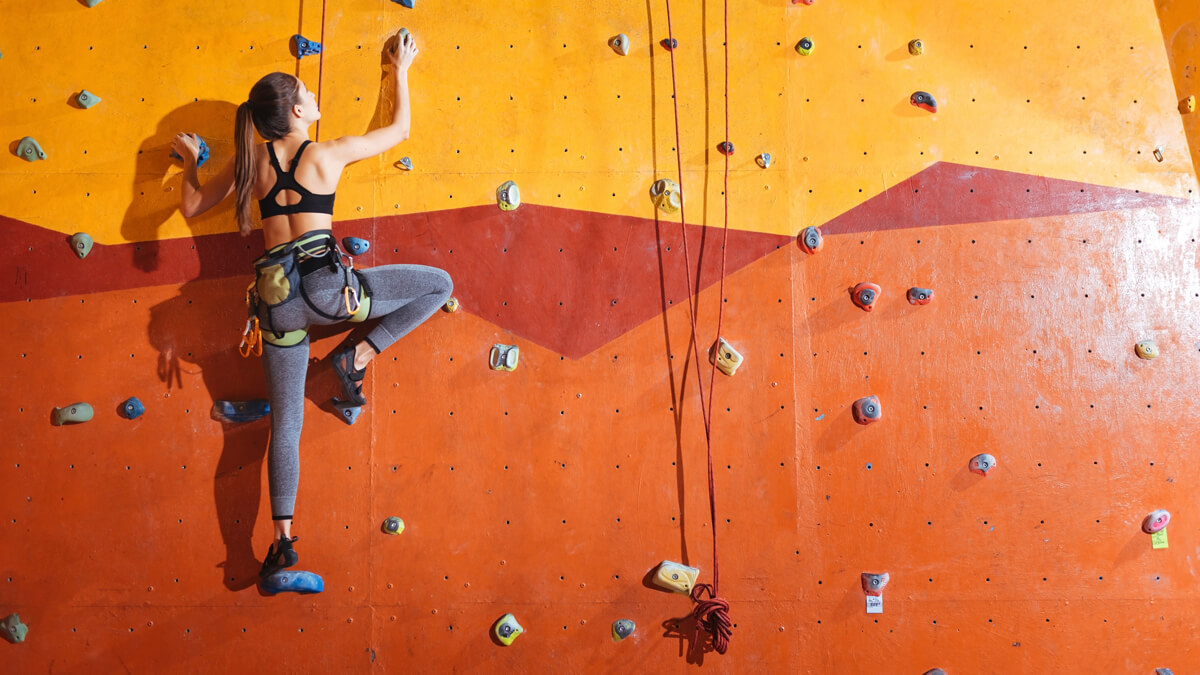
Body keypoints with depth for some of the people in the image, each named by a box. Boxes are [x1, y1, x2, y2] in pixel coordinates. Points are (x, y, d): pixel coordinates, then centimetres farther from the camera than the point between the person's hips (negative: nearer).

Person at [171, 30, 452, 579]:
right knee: (439, 284, 9)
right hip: (324, 284, -5)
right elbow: (401, 128, 15)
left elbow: (192, 207, 20)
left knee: (285, 424, 12)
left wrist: (190, 161, 37)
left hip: (275, 297, 5)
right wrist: (400, 72, 29)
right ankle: (359, 356, 5)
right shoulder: (330, 154, 2)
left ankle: (282, 539, 9)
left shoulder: (251, 160, 11)